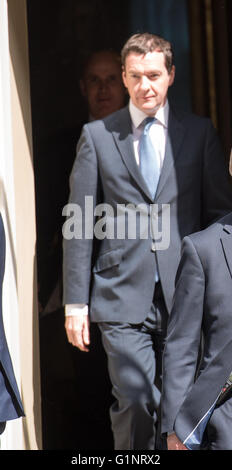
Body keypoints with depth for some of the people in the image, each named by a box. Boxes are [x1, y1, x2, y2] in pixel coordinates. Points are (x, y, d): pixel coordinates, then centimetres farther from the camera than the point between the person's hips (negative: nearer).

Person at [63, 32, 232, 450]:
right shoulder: (96, 136, 7)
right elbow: (78, 224, 6)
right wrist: (76, 303, 1)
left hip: (185, 295, 1)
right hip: (122, 297, -1)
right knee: (135, 403, -9)